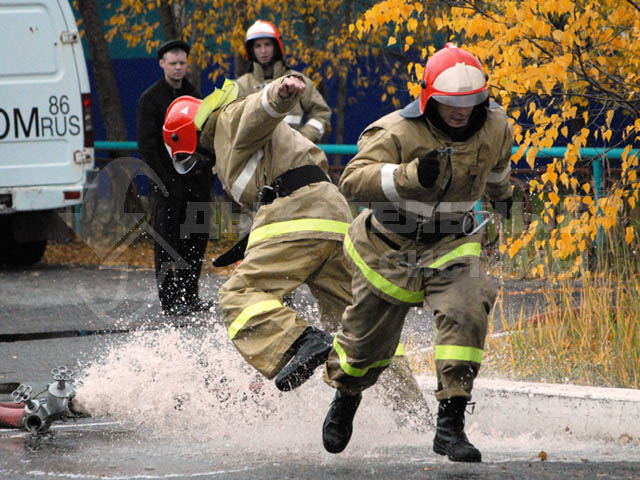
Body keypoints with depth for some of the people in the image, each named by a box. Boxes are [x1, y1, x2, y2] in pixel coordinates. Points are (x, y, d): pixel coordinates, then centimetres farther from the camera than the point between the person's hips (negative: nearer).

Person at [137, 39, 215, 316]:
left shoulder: (193, 96, 16)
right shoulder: (151, 99, -1)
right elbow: (147, 144, -7)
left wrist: (208, 173, 12)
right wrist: (162, 179, -15)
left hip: (197, 179, 6)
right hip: (168, 181, -6)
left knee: (197, 238, 6)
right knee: (167, 241, -4)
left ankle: (190, 295, 14)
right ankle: (170, 300, -3)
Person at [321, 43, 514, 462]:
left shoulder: (494, 127, -9)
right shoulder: (399, 132, -25)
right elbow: (352, 180, -38)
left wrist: (501, 193, 37)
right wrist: (413, 175, -51)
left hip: (451, 245, 2)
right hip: (391, 247, -2)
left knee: (466, 313, -26)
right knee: (368, 340, 11)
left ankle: (450, 425, -22)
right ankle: (346, 396, 48)